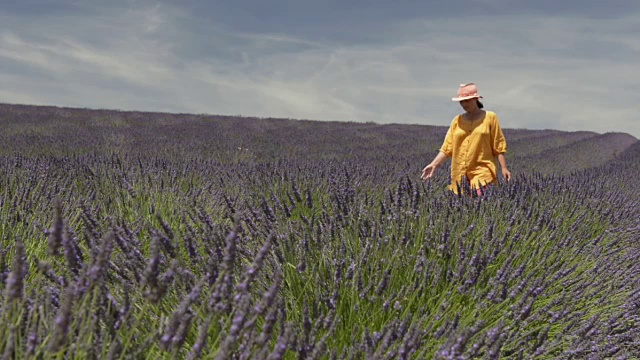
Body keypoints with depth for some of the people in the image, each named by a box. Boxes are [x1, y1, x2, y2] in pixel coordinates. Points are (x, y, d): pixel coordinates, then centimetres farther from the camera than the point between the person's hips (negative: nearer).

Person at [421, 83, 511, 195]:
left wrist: (504, 168, -1)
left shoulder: (490, 117, 4)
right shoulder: (457, 120, 11)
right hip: (460, 174, 3)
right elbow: (447, 147, 8)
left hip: (483, 173, -3)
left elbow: (498, 146, 5)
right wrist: (434, 164, -3)